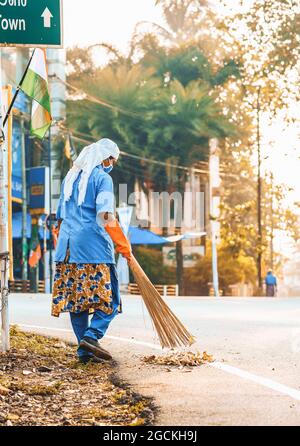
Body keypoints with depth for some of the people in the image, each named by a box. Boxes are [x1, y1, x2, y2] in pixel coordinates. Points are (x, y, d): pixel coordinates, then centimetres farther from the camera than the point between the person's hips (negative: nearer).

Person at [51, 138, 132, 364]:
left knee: (75, 297, 6)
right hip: (94, 246, -7)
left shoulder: (70, 178, 18)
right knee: (107, 297, -1)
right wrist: (125, 247, -11)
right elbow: (107, 217, -16)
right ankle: (92, 336, -19)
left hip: (67, 246, 7)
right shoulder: (102, 178, -4)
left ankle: (84, 350, 5)